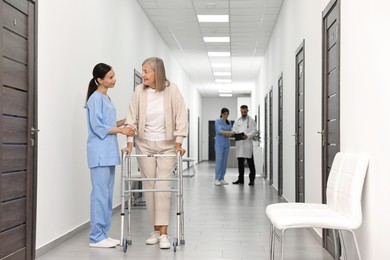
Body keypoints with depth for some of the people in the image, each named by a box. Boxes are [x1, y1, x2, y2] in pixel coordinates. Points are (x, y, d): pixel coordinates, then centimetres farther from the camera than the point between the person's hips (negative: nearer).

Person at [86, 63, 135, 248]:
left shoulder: (106, 98, 17)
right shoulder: (96, 98, -9)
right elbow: (98, 127, -15)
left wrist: (124, 121, 7)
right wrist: (121, 130, -13)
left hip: (109, 152, 9)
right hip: (100, 152, -9)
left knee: (107, 194, 10)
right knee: (100, 194, -7)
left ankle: (103, 234, 16)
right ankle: (96, 237, -2)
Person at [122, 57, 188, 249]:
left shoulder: (171, 90, -11)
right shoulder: (139, 91, -6)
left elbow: (180, 117, -9)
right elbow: (132, 118, -3)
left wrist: (178, 143, -12)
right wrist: (129, 142, -9)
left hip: (167, 145, -2)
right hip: (144, 145, 2)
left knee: (163, 186, -7)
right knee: (149, 186, 4)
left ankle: (163, 233, -5)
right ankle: (156, 230, 14)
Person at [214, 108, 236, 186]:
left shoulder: (229, 123, 13)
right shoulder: (218, 121, -4)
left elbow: (230, 133, 13)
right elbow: (220, 131, -17)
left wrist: (228, 135, -10)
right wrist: (230, 132, -28)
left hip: (227, 143, 5)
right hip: (219, 143, -5)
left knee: (224, 161, 4)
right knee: (219, 160, -10)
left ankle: (222, 178, 10)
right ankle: (217, 179, -7)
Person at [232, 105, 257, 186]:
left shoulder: (251, 121, 4)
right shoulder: (237, 121, 16)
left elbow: (254, 131, -4)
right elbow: (234, 130, 9)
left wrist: (247, 136, -22)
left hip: (248, 143, -4)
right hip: (239, 143, 4)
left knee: (250, 162, -3)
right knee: (240, 162, 8)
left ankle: (252, 179, 1)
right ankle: (241, 179, 16)